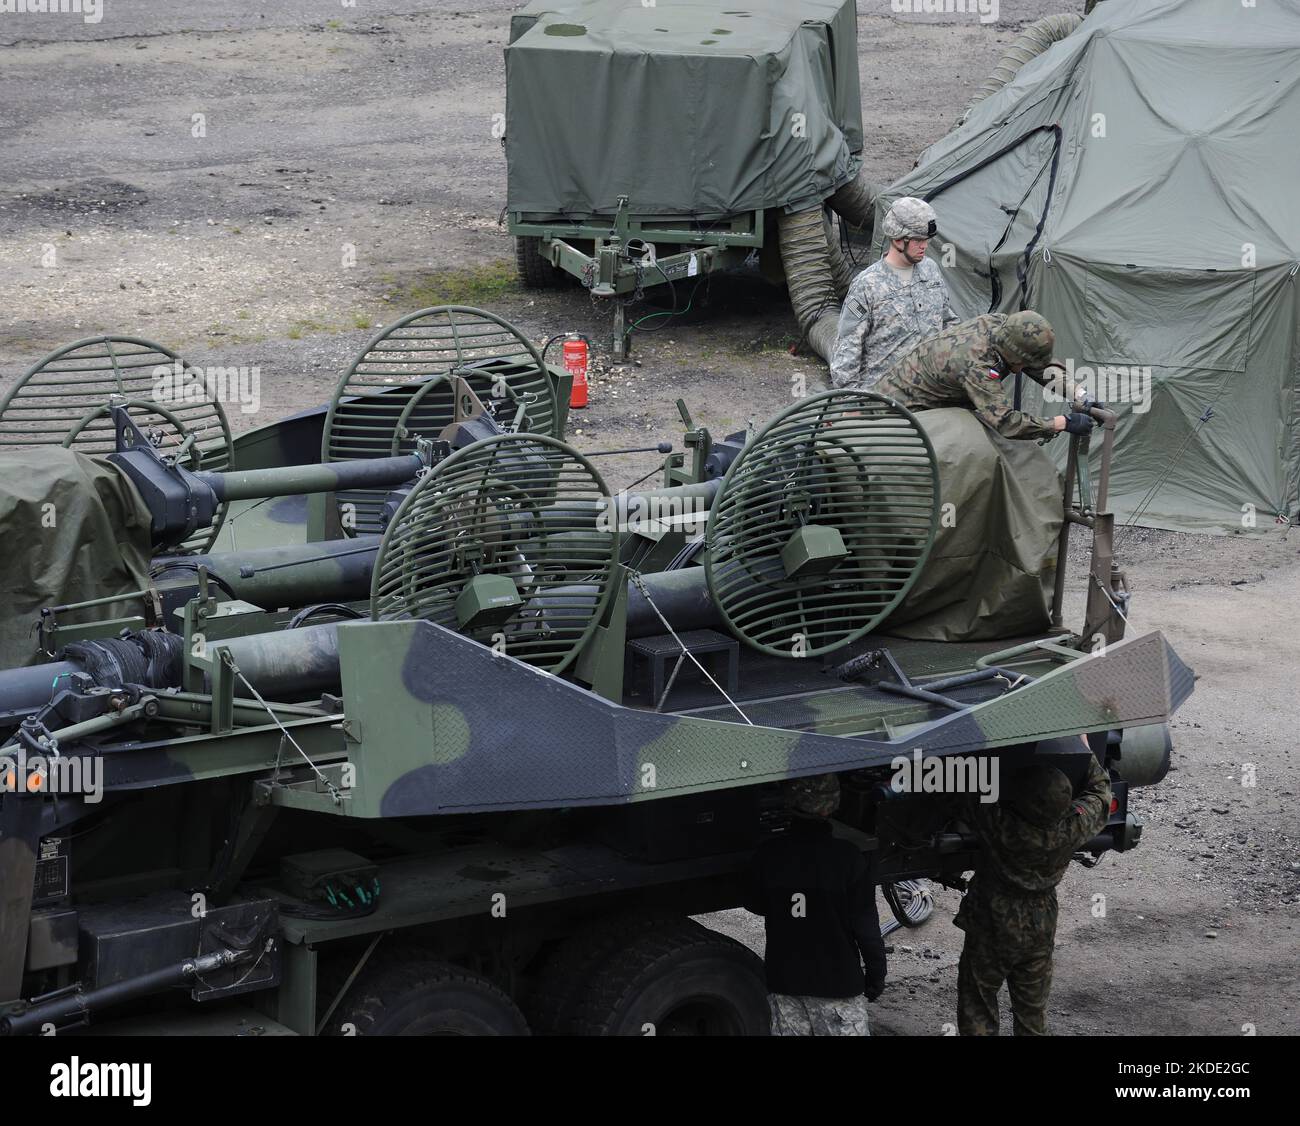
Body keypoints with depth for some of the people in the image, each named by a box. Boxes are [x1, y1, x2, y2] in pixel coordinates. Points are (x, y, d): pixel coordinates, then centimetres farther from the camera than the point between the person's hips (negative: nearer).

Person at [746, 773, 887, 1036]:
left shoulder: (767, 856, -7)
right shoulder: (847, 858, -16)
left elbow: (755, 905, 11)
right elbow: (865, 926, -10)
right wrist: (876, 973, 3)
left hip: (783, 982, 3)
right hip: (837, 983, -3)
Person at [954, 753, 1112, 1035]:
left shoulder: (999, 823, -33)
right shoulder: (1073, 827, -21)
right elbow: (1099, 791, -1)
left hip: (991, 926, -3)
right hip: (1040, 931, 3)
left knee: (977, 1011, 11)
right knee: (1033, 1011, 19)